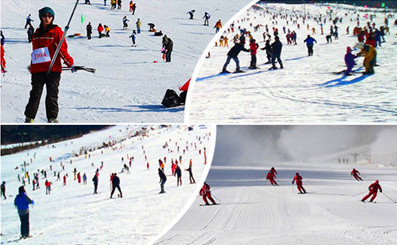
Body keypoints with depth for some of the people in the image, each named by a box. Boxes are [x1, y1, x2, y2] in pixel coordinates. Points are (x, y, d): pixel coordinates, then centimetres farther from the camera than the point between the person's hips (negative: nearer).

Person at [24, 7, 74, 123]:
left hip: (53, 69, -4)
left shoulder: (56, 31, 3)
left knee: (52, 94, -4)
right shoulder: (37, 33, 18)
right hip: (37, 69, 4)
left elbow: (62, 48, -1)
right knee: (35, 94, 1)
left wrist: (70, 63, -10)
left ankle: (52, 118, 2)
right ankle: (29, 118, 7)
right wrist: (32, 66, 28)